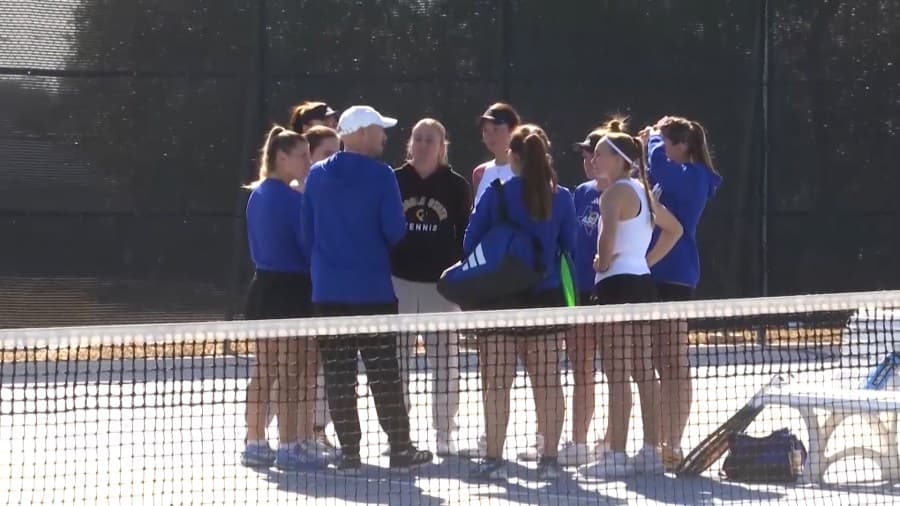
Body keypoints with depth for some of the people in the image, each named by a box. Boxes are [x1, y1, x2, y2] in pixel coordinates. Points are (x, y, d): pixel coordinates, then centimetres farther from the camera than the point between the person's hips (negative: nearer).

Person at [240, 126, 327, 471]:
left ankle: (255, 445, 16)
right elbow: (309, 244, -14)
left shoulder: (257, 195, 10)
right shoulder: (290, 198, -16)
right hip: (291, 290, -9)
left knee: (264, 371, 12)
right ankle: (289, 447, -2)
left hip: (263, 286, 9)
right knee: (292, 374, -3)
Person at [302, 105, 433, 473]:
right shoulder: (380, 176, -8)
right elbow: (395, 231, -9)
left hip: (328, 291, 3)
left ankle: (349, 451, 2)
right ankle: (400, 448, 5)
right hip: (373, 289, -3)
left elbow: (306, 233, 7)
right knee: (384, 374, 3)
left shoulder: (317, 176, 4)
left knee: (338, 375, 4)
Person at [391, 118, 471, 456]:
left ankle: (445, 435, 6)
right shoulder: (394, 181, 4)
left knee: (445, 364, 0)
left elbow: (464, 236, 5)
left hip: (442, 284, -1)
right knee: (397, 360, 3)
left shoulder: (457, 186, 3)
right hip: (399, 282, 1)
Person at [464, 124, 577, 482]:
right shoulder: (562, 198, 1)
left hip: (501, 296, -3)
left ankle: (494, 459, -4)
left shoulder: (496, 194, -6)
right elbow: (569, 248, 6)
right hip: (546, 296, 3)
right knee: (548, 382, 5)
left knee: (497, 382, -2)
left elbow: (470, 243, 1)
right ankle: (550, 459, 6)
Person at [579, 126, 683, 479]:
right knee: (642, 371, 10)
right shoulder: (641, 191, 15)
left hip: (618, 282, -9)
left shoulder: (615, 192, -12)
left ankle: (616, 456, -10)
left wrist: (603, 262, -10)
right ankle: (651, 452, 12)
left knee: (617, 373, -9)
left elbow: (608, 236, -29)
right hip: (642, 280, 9)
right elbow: (673, 229, 27)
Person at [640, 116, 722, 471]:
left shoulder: (694, 176, -10)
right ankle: (666, 443, 15)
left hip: (674, 278, -10)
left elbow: (659, 163, -27)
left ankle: (673, 446, -8)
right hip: (656, 275, 10)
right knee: (661, 364, 11)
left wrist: (654, 138, -8)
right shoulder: (668, 181, 18)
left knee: (672, 364, -8)